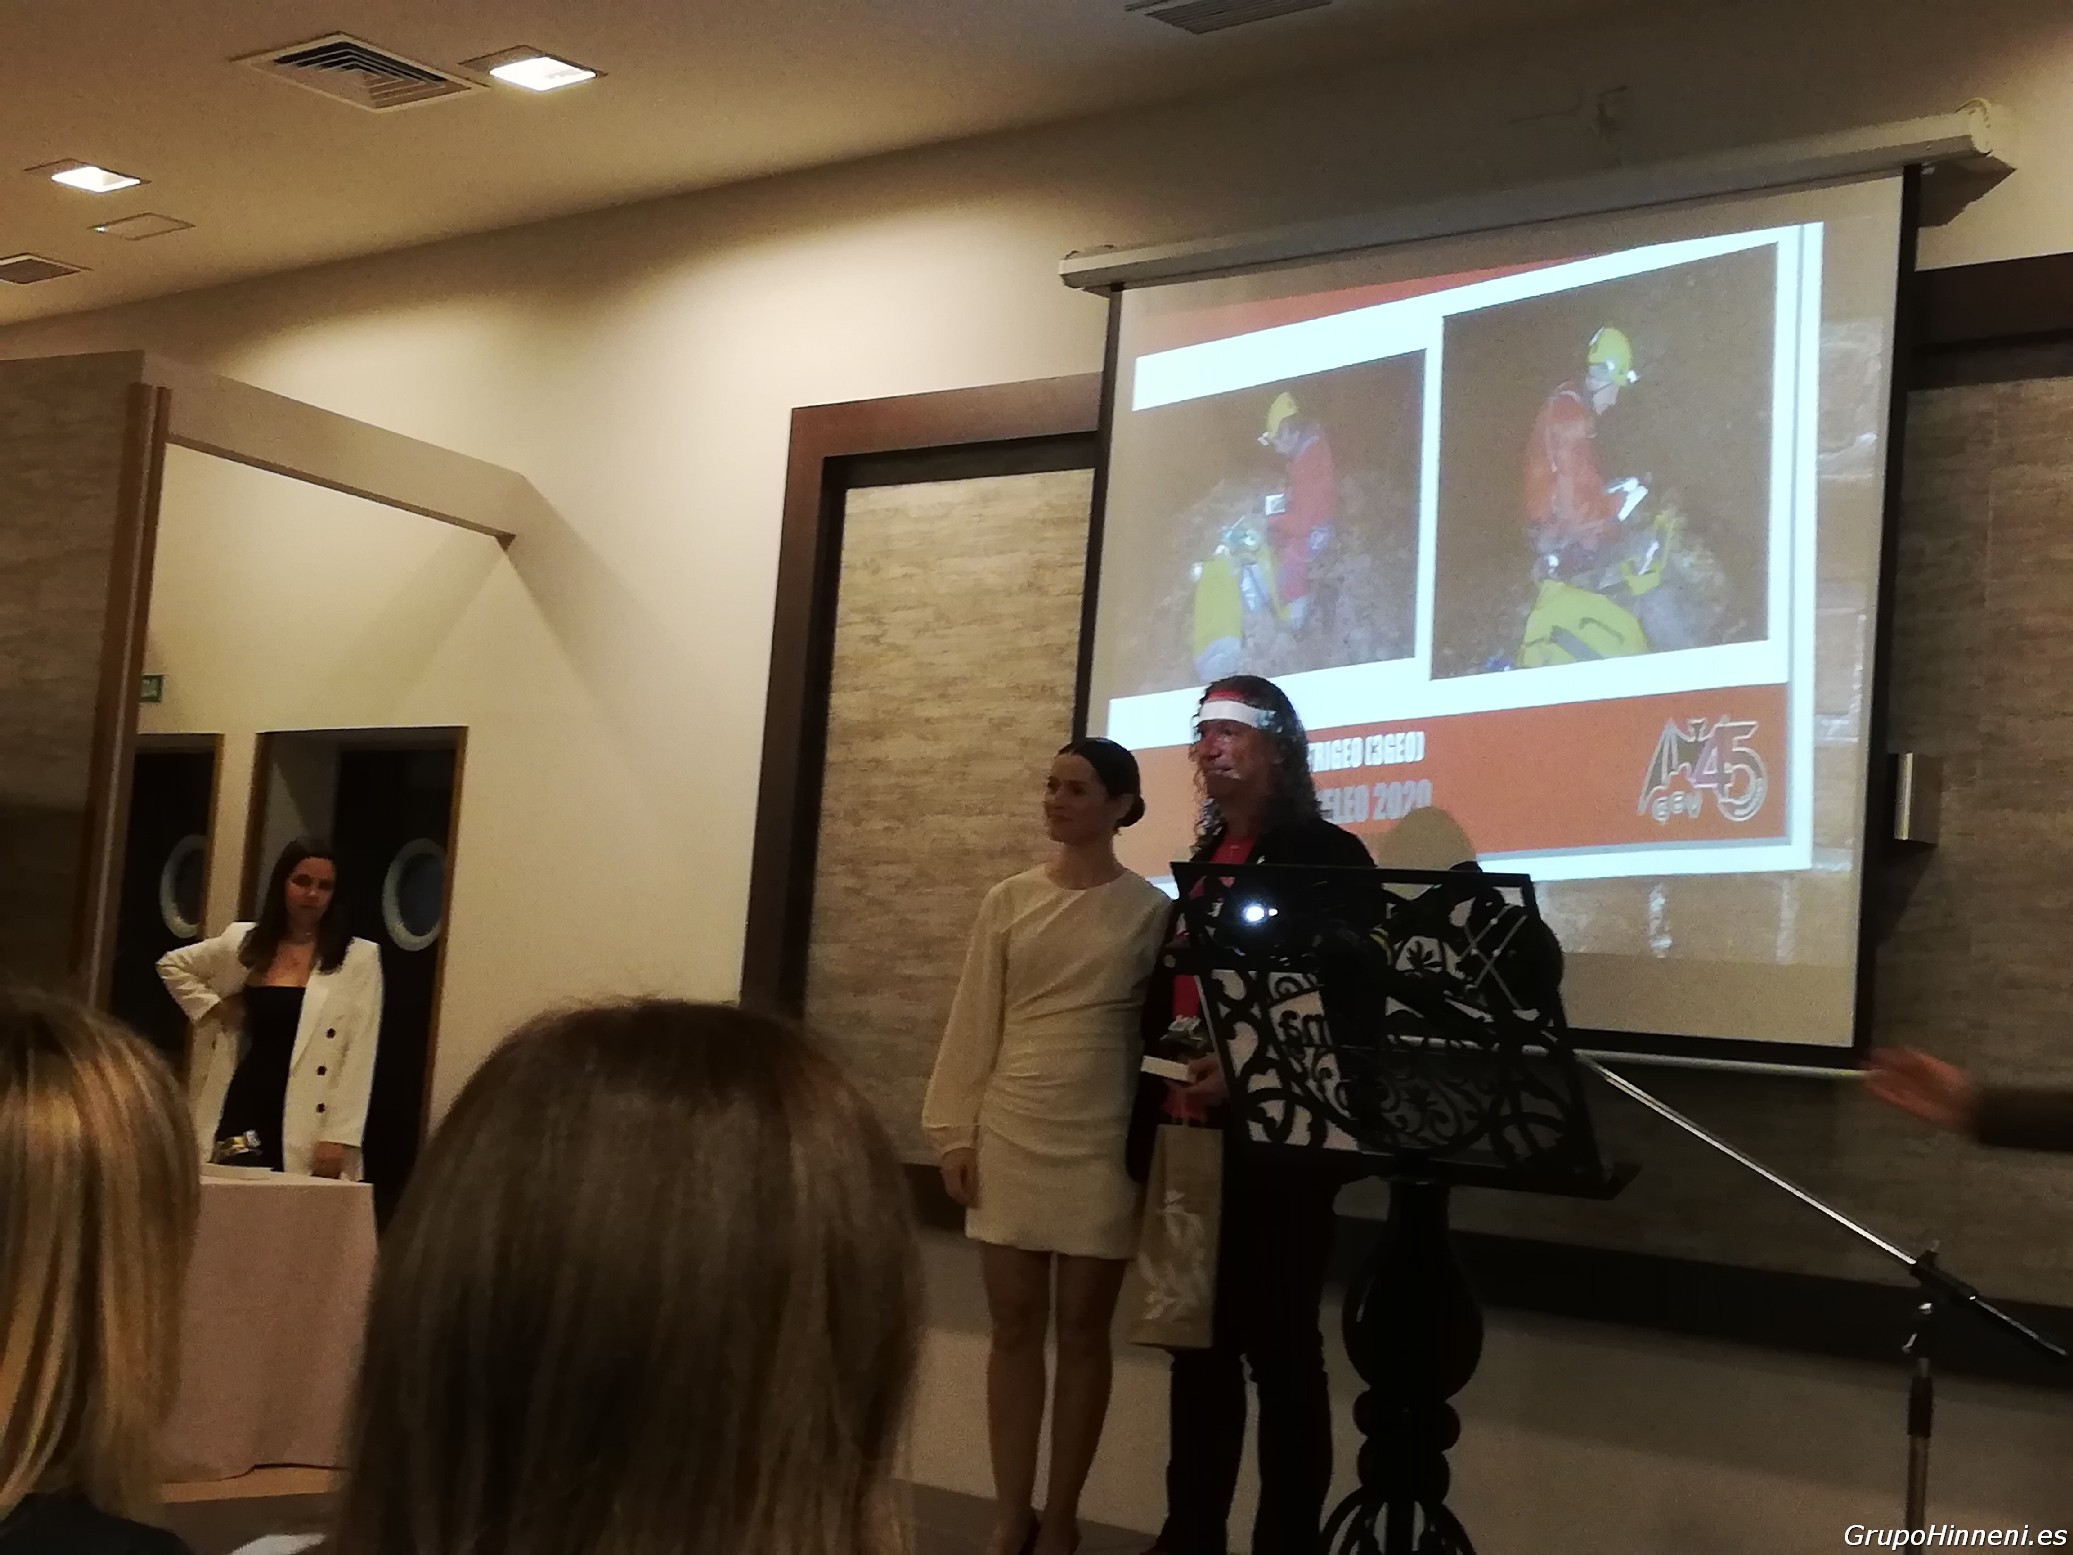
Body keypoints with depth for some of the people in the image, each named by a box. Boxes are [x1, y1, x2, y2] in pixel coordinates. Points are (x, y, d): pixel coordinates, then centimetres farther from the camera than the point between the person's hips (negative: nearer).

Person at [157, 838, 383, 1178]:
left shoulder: (359, 958, -1)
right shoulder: (244, 942, 9)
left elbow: (359, 1055, -5)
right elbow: (172, 965, 26)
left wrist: (339, 1137, -11)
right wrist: (212, 1007, 10)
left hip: (302, 1123, -3)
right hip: (242, 1105, 3)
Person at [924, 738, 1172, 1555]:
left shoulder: (1151, 910, -2)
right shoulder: (1008, 901, 5)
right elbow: (974, 1020, 6)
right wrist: (955, 1131, 2)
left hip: (1101, 1142, -2)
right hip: (1010, 1135, 2)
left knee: (1082, 1331, 5)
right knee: (1014, 1326, 6)